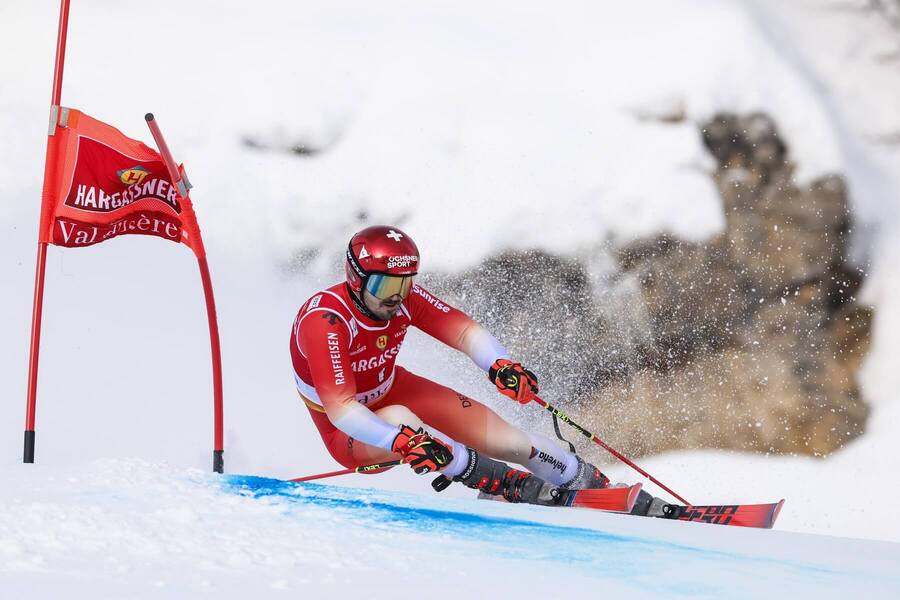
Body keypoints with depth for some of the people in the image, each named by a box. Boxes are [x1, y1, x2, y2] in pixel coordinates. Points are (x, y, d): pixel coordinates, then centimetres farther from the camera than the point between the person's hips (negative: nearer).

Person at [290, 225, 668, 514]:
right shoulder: (325, 321, -34)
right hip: (351, 430, -5)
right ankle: (509, 485, -33)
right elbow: (339, 408, -39)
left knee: (507, 440, -6)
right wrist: (402, 441, -52)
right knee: (399, 419, -40)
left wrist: (498, 364, -39)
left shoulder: (403, 296, -17)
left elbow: (463, 329, -17)